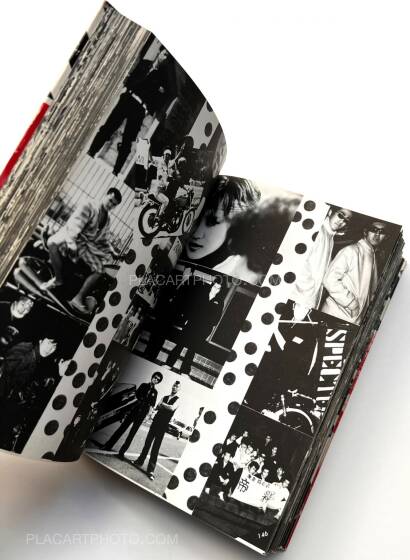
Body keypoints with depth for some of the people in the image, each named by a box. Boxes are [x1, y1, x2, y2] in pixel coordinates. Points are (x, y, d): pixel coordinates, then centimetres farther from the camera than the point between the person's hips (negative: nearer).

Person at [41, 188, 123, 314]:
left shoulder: (107, 220, 16)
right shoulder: (89, 206, -7)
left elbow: (104, 240, 26)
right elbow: (75, 222, -20)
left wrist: (112, 251, 11)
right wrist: (71, 241, -34)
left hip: (89, 246, 6)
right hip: (73, 237, -6)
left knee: (99, 269, -10)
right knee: (53, 242, -34)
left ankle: (78, 299, -13)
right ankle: (59, 278, -18)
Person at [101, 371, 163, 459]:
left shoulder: (155, 392, 10)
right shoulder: (144, 385, 7)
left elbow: (152, 405, 10)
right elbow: (137, 395, -2)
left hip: (142, 414, 1)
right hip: (134, 409, 0)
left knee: (132, 433, -2)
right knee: (122, 428, 0)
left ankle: (122, 452, 3)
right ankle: (108, 446, 7)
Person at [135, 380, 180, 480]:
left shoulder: (177, 399, -1)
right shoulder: (165, 397, 14)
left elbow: (172, 408, -19)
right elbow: (157, 407, 3)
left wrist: (162, 404, -6)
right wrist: (166, 406, -15)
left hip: (163, 425, -5)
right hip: (156, 422, 5)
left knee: (155, 447, -5)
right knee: (147, 442, 9)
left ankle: (151, 470, -1)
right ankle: (140, 461, 24)